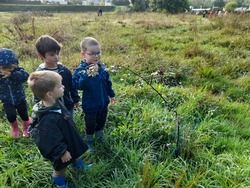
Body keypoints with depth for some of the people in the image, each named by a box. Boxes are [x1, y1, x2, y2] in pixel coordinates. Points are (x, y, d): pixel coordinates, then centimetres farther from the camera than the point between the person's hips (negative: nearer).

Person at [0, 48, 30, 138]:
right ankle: (15, 128, 22)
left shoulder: (18, 70, -20)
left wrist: (11, 74, -49)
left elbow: (25, 76, -41)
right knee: (11, 116, -14)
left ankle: (26, 129, 44)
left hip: (20, 98, 0)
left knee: (24, 115, 11)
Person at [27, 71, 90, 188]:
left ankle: (79, 166, 64)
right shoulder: (48, 119, -43)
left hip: (69, 140, 8)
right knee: (61, 168, 22)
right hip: (61, 148, -8)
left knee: (76, 154, 34)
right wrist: (62, 152, -18)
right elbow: (52, 141, -31)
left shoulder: (55, 103, -14)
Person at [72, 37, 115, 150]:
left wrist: (111, 94, 15)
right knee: (90, 125, 17)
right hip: (90, 105, -5)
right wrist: (87, 75, -50)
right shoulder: (81, 70, -24)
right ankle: (89, 141, 45)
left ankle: (99, 136, 54)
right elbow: (77, 85, -38)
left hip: (103, 102, 5)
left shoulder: (101, 66, -6)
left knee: (101, 121, 26)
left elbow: (108, 82, 6)